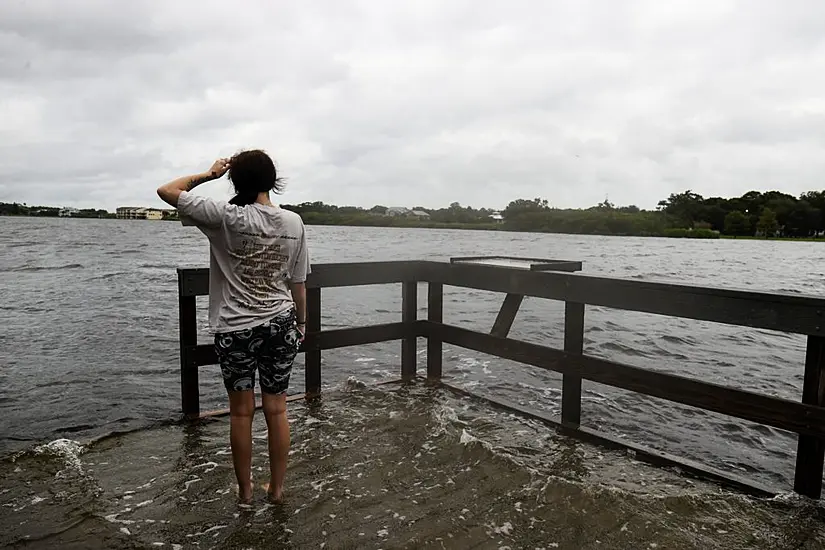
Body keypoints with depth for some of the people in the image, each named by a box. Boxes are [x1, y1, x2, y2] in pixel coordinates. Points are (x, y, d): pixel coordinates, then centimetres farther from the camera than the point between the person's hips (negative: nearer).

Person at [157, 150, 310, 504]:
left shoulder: (226, 217, -12)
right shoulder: (294, 223, -3)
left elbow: (167, 191, -5)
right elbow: (298, 284, 2)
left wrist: (208, 174, 4)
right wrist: (301, 323, 15)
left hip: (235, 329, -2)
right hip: (281, 325, 3)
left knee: (241, 412, 12)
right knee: (277, 410, 12)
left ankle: (245, 490, 27)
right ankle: (276, 488, 26)